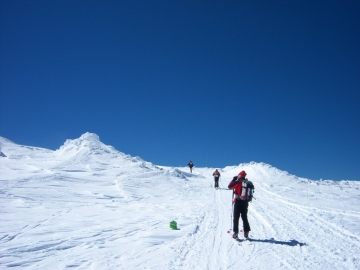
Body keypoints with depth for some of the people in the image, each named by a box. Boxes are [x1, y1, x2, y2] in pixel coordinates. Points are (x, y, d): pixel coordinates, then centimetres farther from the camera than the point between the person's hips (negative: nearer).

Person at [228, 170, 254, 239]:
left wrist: (233, 179, 5)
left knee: (236, 218, 1)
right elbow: (250, 193, 13)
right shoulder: (249, 183, 5)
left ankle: (235, 232, -1)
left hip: (238, 202, -6)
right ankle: (246, 232, 17)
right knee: (244, 217, 15)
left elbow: (230, 186, -7)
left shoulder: (238, 182, -14)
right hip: (245, 202, 6)